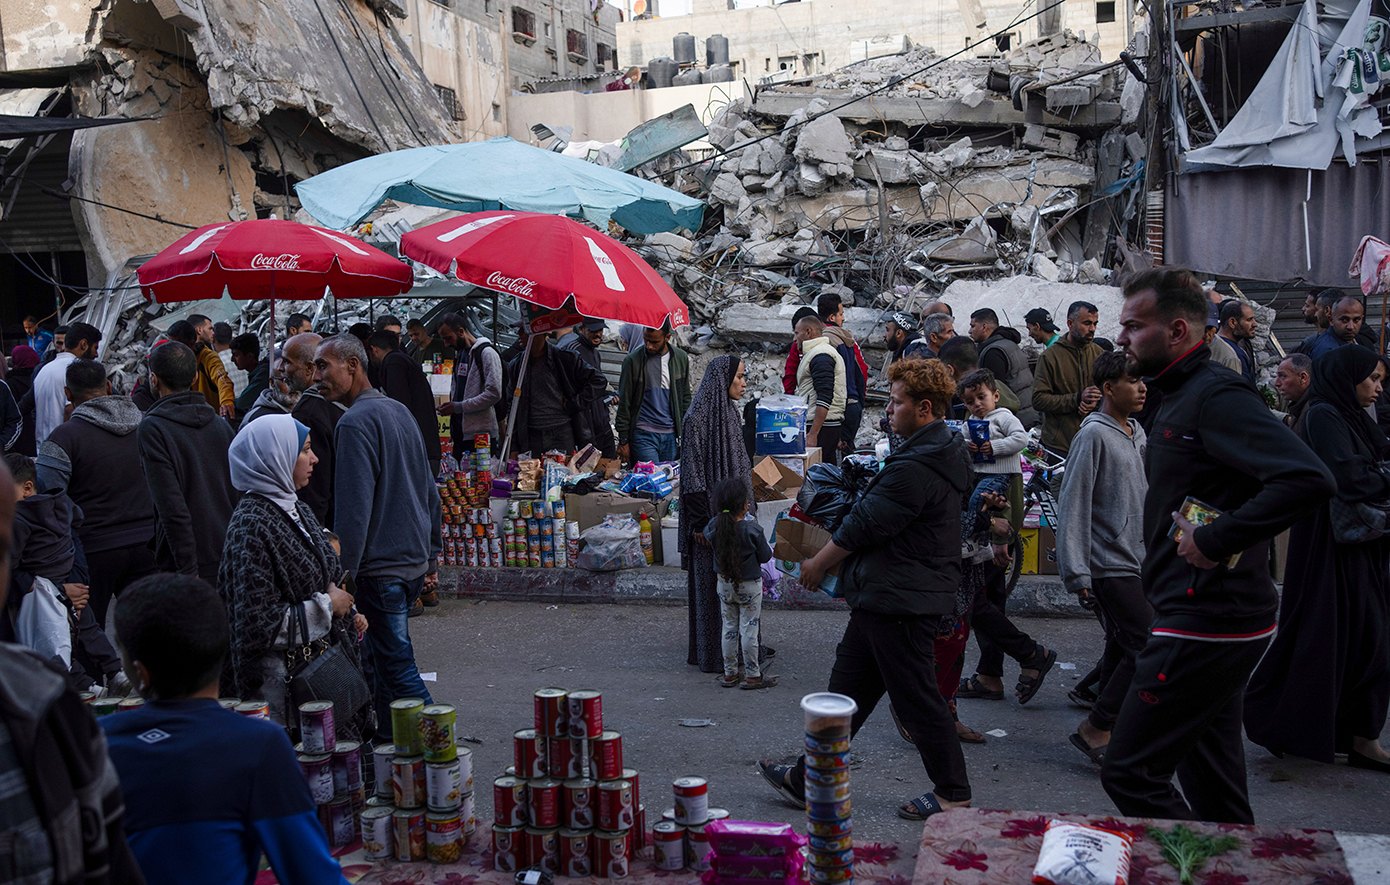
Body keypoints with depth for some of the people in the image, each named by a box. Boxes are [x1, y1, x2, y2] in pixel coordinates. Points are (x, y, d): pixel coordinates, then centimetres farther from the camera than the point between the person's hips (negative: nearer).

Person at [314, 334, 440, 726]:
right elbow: (429, 491, 18)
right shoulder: (400, 411, 13)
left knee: (397, 668, -4)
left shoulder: (356, 422, -16)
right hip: (414, 561, 9)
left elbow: (353, 508, -20)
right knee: (382, 663, 18)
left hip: (380, 568, -9)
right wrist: (430, 556, 23)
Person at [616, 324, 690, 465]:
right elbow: (624, 403, 0)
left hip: (671, 436, 3)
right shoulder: (632, 360, -3)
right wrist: (623, 441, -3)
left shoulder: (681, 358, 6)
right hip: (643, 435, -3)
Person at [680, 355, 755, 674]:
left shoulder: (729, 412, 13)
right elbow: (692, 470, -18)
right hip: (712, 513, -9)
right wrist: (701, 521, -20)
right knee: (712, 582, -1)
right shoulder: (699, 416, -15)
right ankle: (713, 655, 7)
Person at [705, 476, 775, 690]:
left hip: (724, 584, 5)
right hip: (749, 586, -5)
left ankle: (730, 673, 22)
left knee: (729, 627, 14)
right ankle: (752, 676, 12)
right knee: (749, 629, 4)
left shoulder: (714, 526, -10)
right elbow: (765, 556, -12)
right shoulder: (752, 529, -22)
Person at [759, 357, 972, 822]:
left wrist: (818, 565, -3)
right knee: (849, 688, 16)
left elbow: (863, 526, -17)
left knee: (916, 697, 1)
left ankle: (953, 793, 15)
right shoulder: (938, 455, 12)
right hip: (885, 598, 11)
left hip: (899, 602, -11)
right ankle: (810, 779, 25)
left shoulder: (915, 469, -23)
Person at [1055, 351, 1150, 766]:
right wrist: (1077, 573, -18)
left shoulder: (1137, 433, 13)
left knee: (1122, 648, 12)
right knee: (1149, 649, -13)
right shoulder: (1094, 435, -13)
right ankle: (1094, 729, -4)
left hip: (1137, 561, 9)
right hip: (1111, 565, -9)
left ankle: (1103, 729, 22)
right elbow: (1073, 505, -15)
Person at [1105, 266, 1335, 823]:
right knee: (1213, 783, 18)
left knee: (1130, 772, -6)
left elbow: (1308, 479, -30)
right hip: (1211, 620, 11)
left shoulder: (1216, 396, -17)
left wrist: (1215, 540, -25)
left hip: (1206, 625, -11)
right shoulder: (1179, 399, 16)